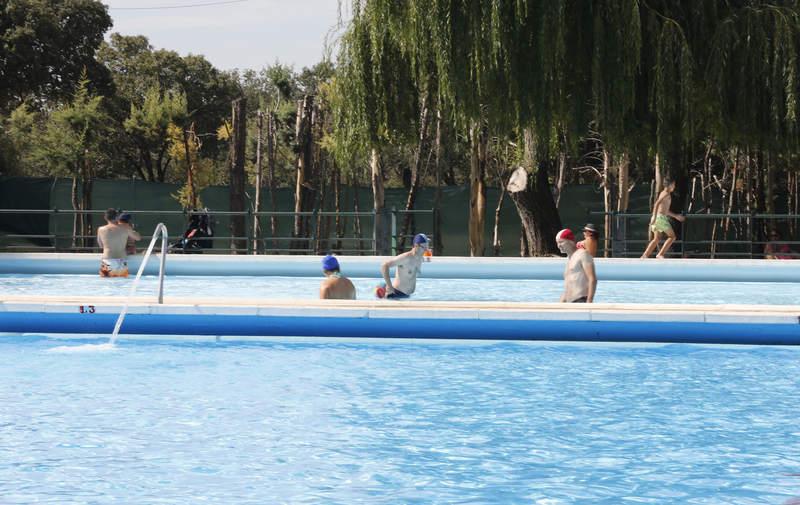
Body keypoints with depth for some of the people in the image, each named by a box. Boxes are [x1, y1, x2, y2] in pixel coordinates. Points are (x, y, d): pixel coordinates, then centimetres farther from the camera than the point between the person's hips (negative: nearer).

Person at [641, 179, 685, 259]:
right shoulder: (666, 194, -8)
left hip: (658, 218, 9)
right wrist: (654, 217, -29)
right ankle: (660, 254, -10)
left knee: (657, 239, 9)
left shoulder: (663, 193, 23)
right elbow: (657, 204, -22)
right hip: (661, 217, -9)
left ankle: (644, 256, 0)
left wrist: (676, 216, 35)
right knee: (672, 237, -2)